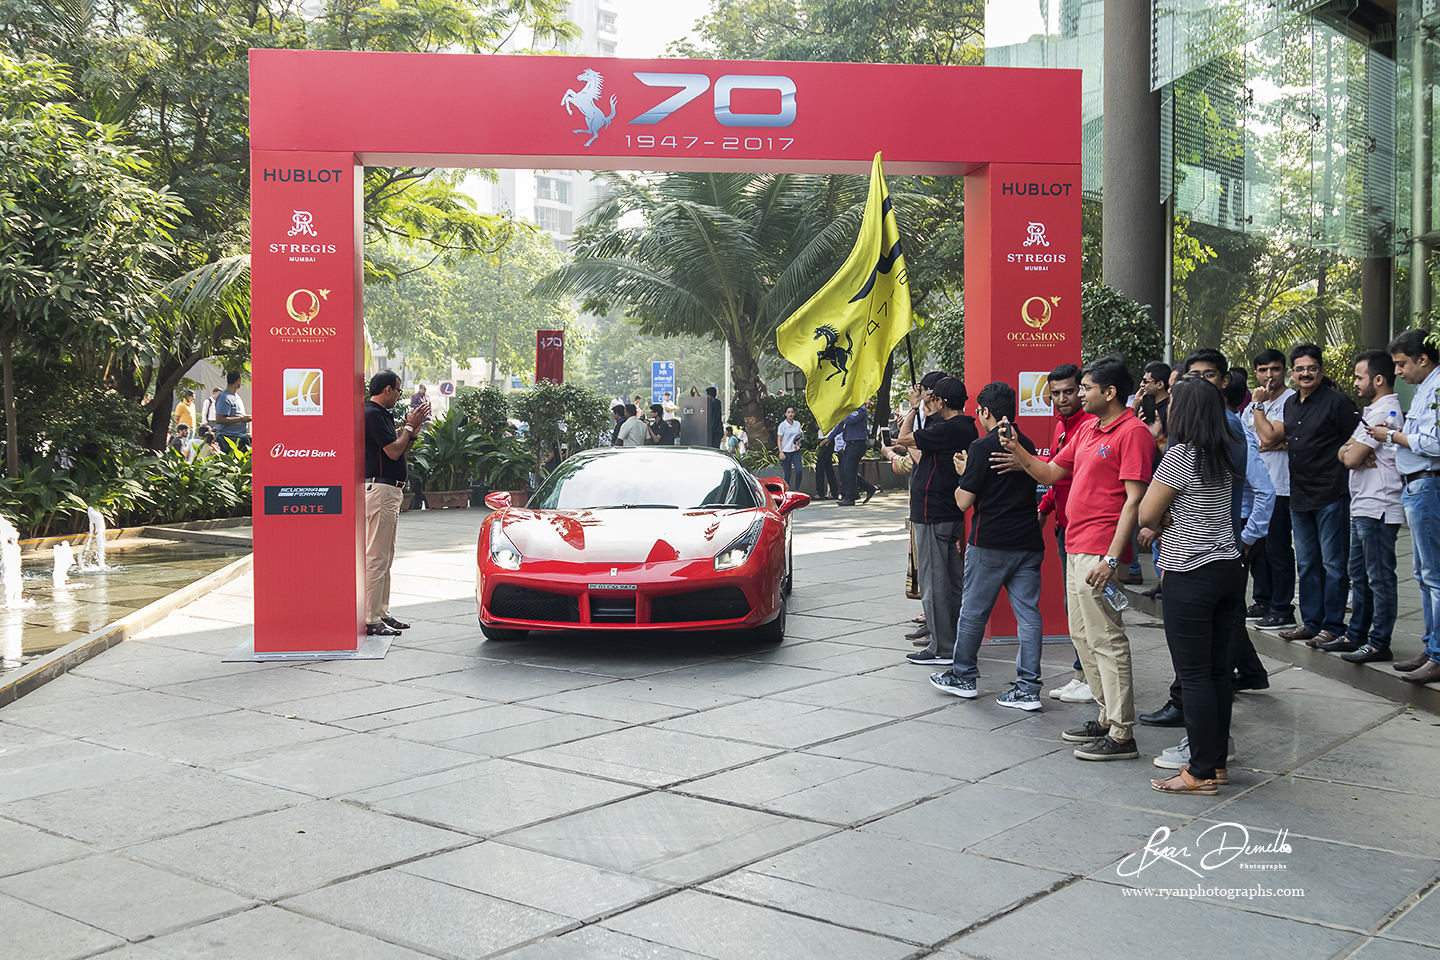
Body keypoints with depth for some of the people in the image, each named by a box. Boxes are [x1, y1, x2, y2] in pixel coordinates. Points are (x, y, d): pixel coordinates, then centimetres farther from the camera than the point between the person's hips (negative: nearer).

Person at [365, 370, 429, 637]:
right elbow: (393, 451, -18)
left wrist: (414, 428, 9)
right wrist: (409, 426, -6)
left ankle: (382, 614, 20)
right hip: (380, 489, -11)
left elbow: (400, 451, 19)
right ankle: (370, 621, -8)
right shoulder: (373, 415, -13)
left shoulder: (382, 414, 18)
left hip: (390, 492, 11)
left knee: (385, 558, 14)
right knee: (376, 557, -10)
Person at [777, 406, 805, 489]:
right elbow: (779, 440, -4)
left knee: (799, 470, -10)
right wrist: (781, 452, -13)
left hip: (796, 451, 3)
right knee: (787, 473, -2)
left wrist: (799, 440, -2)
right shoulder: (782, 425, -6)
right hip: (786, 452, -3)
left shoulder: (797, 423, 7)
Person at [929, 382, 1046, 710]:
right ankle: (1028, 688, 2)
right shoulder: (1026, 445, 9)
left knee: (973, 611, 9)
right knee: (1028, 614, 4)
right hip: (1028, 542, 6)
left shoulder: (983, 447, -11)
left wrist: (963, 472, 7)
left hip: (990, 545, -6)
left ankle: (963, 676, 22)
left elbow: (963, 501, -12)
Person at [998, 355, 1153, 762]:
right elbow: (1051, 473, 23)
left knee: (1106, 640, -7)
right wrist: (1018, 452, 5)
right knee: (1083, 636, 16)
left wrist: (1111, 558, -23)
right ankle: (1107, 717, 26)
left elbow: (1134, 500, -18)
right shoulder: (1087, 430, 16)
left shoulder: (1132, 432, -13)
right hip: (1077, 546, 10)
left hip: (1101, 552, -10)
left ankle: (1122, 736, -2)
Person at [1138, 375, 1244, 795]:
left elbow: (1146, 514, -8)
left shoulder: (1181, 455, -14)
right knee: (1217, 669, 13)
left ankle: (1202, 772, 1)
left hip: (1191, 576, -8)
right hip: (1228, 568, 8)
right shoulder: (1223, 455, 10)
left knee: (1194, 674, -3)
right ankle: (1217, 761, 20)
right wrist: (1162, 525, 7)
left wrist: (1158, 520, 12)